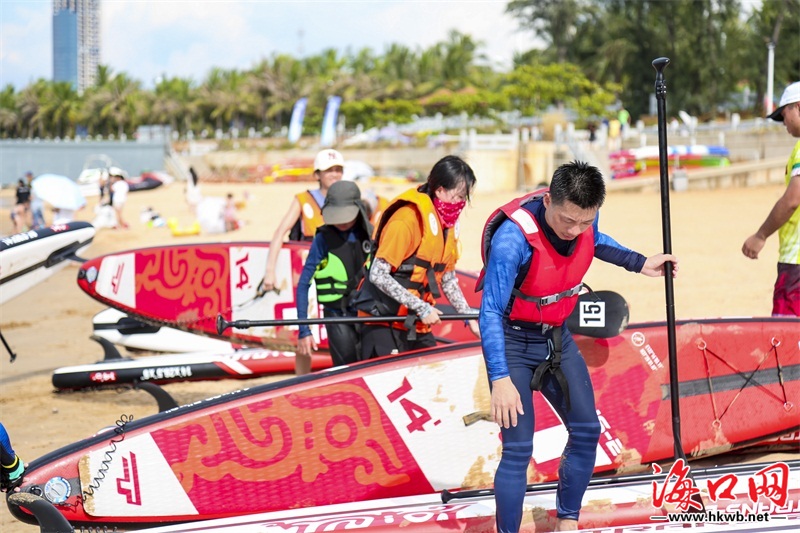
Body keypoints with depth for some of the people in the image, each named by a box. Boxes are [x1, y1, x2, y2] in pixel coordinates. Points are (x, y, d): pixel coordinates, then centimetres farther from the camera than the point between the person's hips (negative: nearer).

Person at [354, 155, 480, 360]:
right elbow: (378, 275, -22)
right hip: (384, 325, -9)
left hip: (416, 326, 9)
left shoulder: (447, 222, 9)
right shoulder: (407, 219, -18)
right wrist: (422, 308, -20)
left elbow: (448, 279, 19)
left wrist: (469, 317, 10)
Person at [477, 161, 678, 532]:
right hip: (512, 342, -7)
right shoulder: (513, 238, -34)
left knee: (586, 431, 10)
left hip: (557, 336, 7)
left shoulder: (583, 219, -14)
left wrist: (639, 263, 15)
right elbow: (491, 312, -34)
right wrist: (500, 379, -40)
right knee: (518, 449, -12)